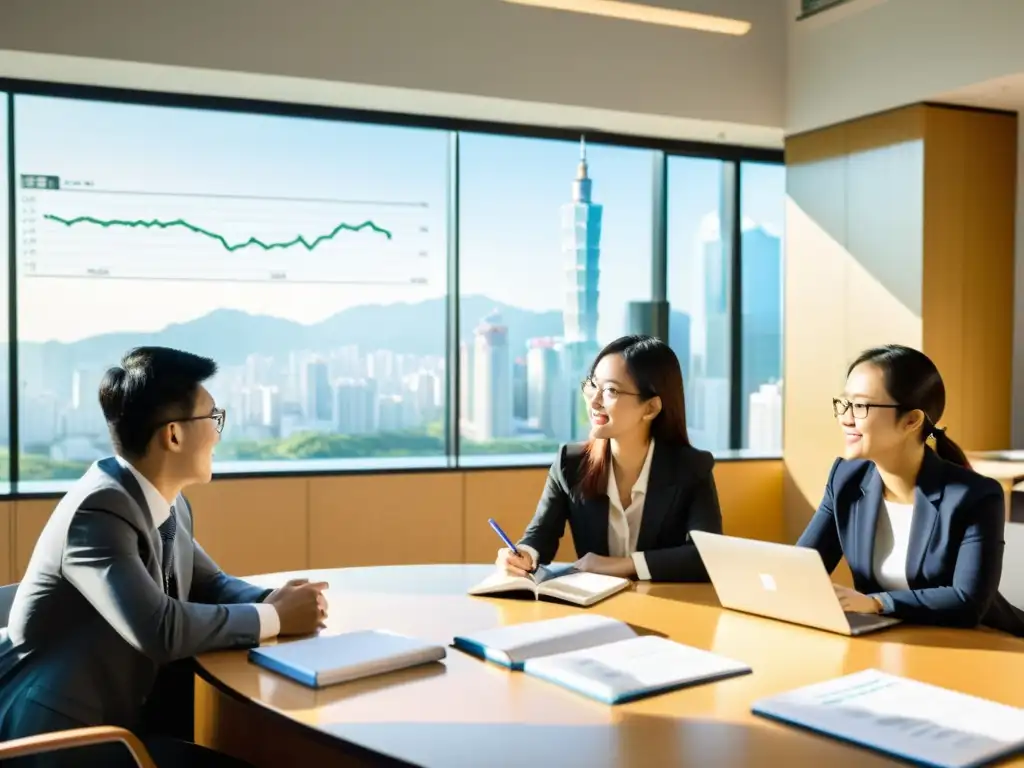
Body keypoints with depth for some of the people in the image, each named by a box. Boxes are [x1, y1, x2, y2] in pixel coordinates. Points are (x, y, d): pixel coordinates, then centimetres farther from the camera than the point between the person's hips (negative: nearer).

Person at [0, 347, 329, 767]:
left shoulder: (169, 504, 2)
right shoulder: (98, 509, -23)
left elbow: (210, 584, 15)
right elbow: (161, 631, -32)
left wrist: (274, 600, -6)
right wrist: (275, 617, -19)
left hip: (122, 711, 8)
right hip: (53, 733, -8)